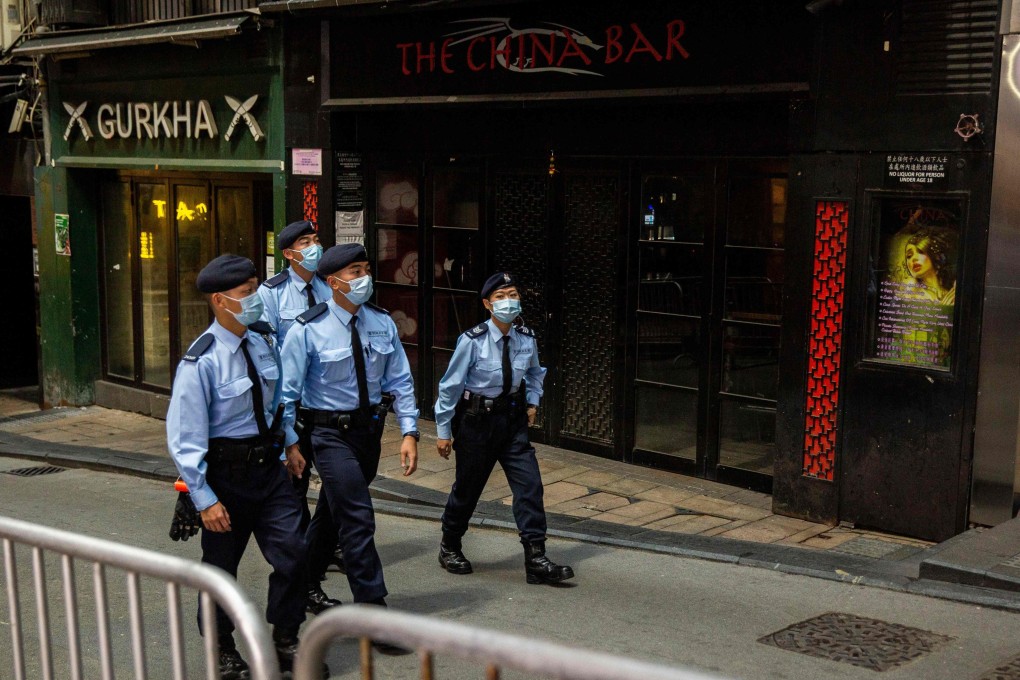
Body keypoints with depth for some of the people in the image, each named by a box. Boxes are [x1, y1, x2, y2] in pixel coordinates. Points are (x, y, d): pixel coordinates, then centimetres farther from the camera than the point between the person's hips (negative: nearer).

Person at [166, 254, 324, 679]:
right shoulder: (202, 362, -21)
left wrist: (288, 445, 18)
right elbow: (185, 438, -19)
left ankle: (285, 642, 21)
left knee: (292, 553, 0)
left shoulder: (264, 340, -1)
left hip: (269, 466, 5)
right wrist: (205, 499, -19)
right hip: (226, 472, -5)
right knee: (220, 566, 12)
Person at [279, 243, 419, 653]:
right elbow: (287, 392, -9)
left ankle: (307, 579, 42)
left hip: (370, 427, 6)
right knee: (358, 520, -10)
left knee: (337, 511, 19)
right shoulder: (308, 331, -13)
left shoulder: (382, 323, 0)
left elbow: (400, 381, 4)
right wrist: (290, 443, -12)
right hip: (331, 433, -5)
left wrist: (409, 433, -4)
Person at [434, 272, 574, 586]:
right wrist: (444, 432, -6)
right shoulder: (472, 341, -16)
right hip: (476, 419, -4)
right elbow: (450, 386, -9)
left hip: (512, 419, 4)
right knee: (467, 487, 10)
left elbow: (534, 372, 20)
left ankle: (536, 559, -4)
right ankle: (449, 547, 35)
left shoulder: (526, 339, -3)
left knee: (529, 484, -7)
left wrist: (533, 401, 6)